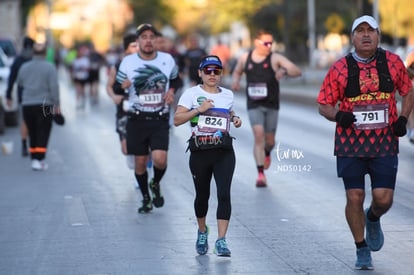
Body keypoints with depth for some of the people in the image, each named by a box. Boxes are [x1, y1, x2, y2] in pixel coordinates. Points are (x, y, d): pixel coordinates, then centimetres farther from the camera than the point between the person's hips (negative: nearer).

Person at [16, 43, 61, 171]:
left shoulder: (24, 67, 5)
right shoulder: (50, 67, -7)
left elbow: (19, 82, 18)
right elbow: (54, 87, -12)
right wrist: (57, 105, -7)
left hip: (27, 105, 4)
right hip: (44, 105, -4)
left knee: (32, 133, 13)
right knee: (43, 133, 0)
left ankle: (34, 159, 14)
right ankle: (39, 160, -9)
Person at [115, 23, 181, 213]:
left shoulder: (167, 60, 2)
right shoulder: (128, 62, -2)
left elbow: (175, 79, 21)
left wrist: (171, 91, 1)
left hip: (160, 120, 0)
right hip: (137, 119, 0)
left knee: (159, 159, -16)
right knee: (140, 162, 5)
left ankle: (156, 185, 17)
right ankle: (146, 198, 27)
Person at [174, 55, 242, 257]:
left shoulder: (228, 94, 12)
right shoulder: (191, 93, 0)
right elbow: (177, 120, -8)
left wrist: (235, 118, 10)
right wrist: (199, 109, -17)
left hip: (224, 153, 2)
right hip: (200, 152, -1)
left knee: (224, 194, -14)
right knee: (202, 195, 11)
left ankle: (221, 241, -15)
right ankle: (202, 232, 38)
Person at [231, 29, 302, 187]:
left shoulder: (275, 58, -7)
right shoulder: (245, 58, 3)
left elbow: (297, 71, -13)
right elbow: (237, 72, 23)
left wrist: (285, 71, -35)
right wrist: (235, 81, -1)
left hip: (271, 105, 0)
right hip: (254, 105, 0)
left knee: (270, 140, 10)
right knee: (258, 136, -16)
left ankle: (267, 153, 48)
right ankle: (261, 174, -18)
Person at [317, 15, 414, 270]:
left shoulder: (393, 62, 3)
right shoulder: (340, 68, -1)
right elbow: (324, 104, 4)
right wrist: (338, 116, -17)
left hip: (384, 143, 0)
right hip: (350, 144, 0)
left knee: (383, 198, -6)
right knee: (355, 197, -1)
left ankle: (373, 219, 32)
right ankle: (362, 250, 19)